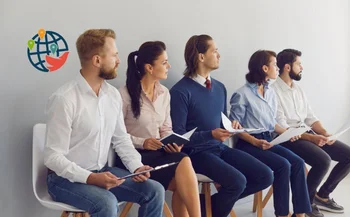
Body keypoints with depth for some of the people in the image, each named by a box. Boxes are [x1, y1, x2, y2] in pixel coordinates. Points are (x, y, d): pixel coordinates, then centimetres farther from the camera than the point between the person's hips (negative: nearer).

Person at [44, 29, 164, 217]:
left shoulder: (113, 94, 2)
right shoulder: (64, 99, -20)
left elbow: (121, 139, 9)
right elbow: (53, 157, -20)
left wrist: (137, 166, -9)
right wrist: (90, 178, -30)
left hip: (102, 171, 7)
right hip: (67, 178, -7)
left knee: (154, 191, -7)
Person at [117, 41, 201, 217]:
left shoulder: (164, 93, 10)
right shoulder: (125, 94, -10)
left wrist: (172, 143, -7)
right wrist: (141, 143, -20)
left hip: (159, 152, 6)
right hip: (134, 154, -5)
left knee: (183, 162, -27)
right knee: (182, 163, -27)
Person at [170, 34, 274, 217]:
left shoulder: (220, 87, 11)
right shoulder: (181, 91, -13)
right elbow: (178, 135, -14)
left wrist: (231, 126, -2)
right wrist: (211, 135, -24)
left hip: (220, 148, 8)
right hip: (197, 152, -7)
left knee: (265, 176, -5)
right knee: (237, 181, -28)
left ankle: (219, 200, 11)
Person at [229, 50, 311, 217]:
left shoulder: (271, 92, 12)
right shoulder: (242, 94, -11)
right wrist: (255, 141, -21)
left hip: (268, 140, 7)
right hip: (249, 144, -7)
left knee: (298, 162, -16)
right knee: (283, 165, -25)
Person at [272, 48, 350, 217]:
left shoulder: (298, 89, 15)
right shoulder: (274, 91, -12)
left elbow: (310, 117, 13)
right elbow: (281, 128, -17)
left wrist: (324, 132, -7)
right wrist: (311, 137, -25)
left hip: (306, 133, 8)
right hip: (288, 139, -8)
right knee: (323, 160, -31)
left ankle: (322, 195, 12)